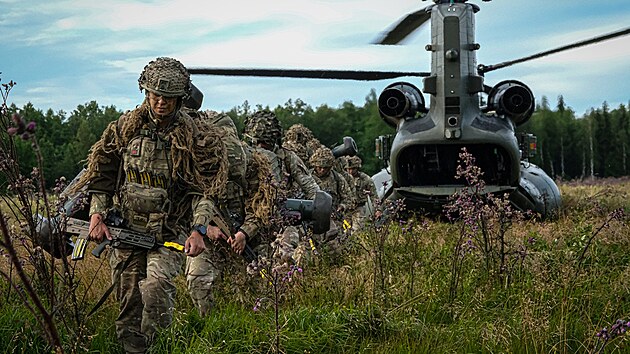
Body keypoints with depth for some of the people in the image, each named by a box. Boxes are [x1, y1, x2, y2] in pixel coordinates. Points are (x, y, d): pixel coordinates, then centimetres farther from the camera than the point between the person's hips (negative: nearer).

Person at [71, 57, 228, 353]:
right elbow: (102, 174, 9)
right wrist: (97, 215, -1)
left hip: (169, 232, -3)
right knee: (128, 300, 7)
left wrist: (198, 230, -18)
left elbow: (205, 188, -7)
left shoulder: (195, 137, -7)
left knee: (155, 287, -24)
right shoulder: (126, 127, 2)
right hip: (126, 228, 4)